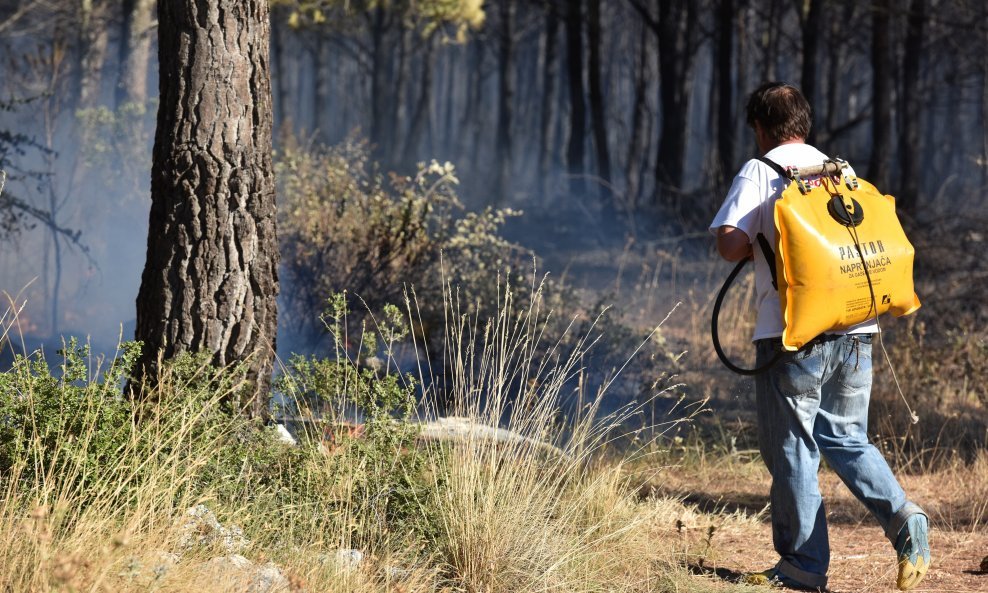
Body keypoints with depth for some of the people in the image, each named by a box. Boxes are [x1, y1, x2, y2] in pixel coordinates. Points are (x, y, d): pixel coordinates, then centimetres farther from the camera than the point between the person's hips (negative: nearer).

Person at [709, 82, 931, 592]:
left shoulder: (760, 172, -1)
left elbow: (730, 245, -11)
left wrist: (761, 242, 10)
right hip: (856, 330, 5)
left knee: (793, 451, 4)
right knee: (848, 440, 17)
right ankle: (902, 518, -4)